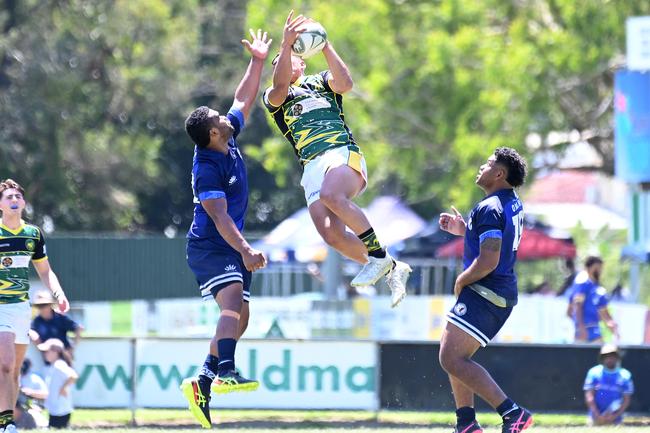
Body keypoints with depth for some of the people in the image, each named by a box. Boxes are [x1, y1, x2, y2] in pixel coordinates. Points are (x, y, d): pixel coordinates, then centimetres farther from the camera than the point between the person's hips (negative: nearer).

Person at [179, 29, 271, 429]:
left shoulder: (227, 138, 4)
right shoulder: (207, 169, -21)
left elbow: (245, 99, 18)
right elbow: (220, 217, -27)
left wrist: (258, 62, 14)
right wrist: (245, 251, -36)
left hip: (230, 247, 9)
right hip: (210, 247, -9)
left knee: (239, 318, 6)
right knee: (235, 298, -30)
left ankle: (202, 383, 10)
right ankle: (226, 372, -45)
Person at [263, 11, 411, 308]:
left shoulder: (321, 81, 21)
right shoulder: (273, 97, 23)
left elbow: (345, 83, -1)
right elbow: (280, 88, -2)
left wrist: (325, 46, -6)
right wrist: (286, 44, -12)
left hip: (343, 153, -3)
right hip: (311, 167, 3)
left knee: (331, 196, -36)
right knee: (331, 235, -18)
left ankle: (379, 255, -27)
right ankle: (391, 270, -2)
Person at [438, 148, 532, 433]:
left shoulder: (489, 209, -17)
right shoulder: (515, 205, 14)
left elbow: (488, 261, -26)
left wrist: (461, 281, -10)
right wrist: (463, 230, 23)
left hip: (485, 292, -11)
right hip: (504, 294, 11)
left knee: (452, 359, -14)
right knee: (454, 354, 19)